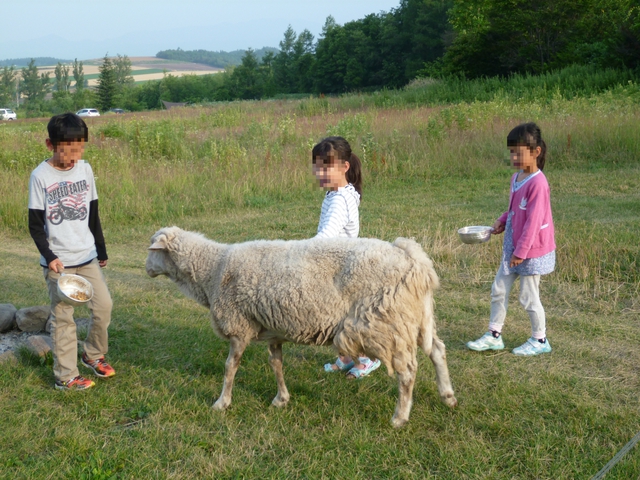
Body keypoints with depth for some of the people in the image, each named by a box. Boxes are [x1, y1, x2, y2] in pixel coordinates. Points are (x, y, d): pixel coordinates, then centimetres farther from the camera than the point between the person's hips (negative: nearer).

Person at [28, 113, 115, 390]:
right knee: (63, 318, 2)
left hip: (88, 256, 4)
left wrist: (101, 250, 16)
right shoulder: (40, 176, -10)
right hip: (57, 261, -4)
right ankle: (65, 376, 12)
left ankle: (93, 355, 28)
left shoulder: (85, 169, 2)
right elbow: (35, 224, -8)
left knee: (104, 305, 5)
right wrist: (49, 256, -19)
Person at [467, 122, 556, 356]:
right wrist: (503, 221, -1)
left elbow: (533, 221, -22)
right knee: (498, 290, 12)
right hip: (512, 247, 9)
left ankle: (539, 340, 21)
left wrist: (521, 251, -20)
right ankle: (494, 335, 23)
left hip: (531, 250, -9)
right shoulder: (516, 178, 6)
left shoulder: (537, 183, -22)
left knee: (529, 297, 3)